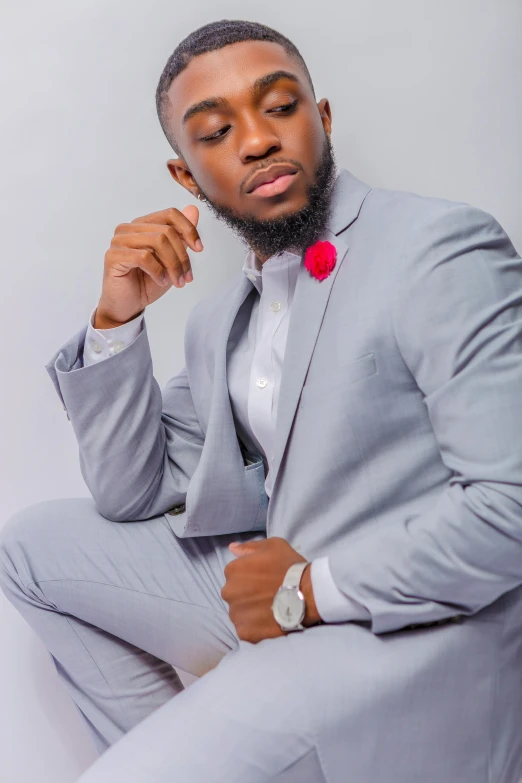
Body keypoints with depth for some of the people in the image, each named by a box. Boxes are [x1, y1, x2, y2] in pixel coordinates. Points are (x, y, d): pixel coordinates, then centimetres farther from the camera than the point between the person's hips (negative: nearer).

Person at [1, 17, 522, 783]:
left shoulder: (444, 249, -15)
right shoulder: (221, 321, 10)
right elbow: (130, 497, 10)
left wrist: (311, 589, -15)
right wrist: (117, 316, -3)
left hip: (409, 629, -8)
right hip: (276, 591, 8)